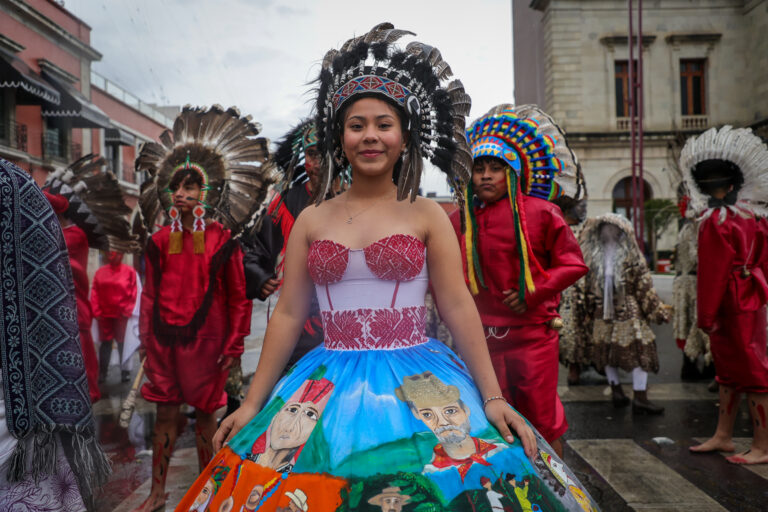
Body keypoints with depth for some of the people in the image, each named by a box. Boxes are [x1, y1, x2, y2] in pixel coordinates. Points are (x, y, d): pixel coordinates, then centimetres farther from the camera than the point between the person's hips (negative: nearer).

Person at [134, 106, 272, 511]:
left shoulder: (222, 239, -5)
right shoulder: (160, 240, 6)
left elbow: (238, 296, -4)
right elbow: (149, 295, 11)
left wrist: (233, 345, -6)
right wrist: (146, 341, 8)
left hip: (205, 338, -3)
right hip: (164, 338, 3)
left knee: (205, 415, 8)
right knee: (165, 414, 11)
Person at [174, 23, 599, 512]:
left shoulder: (427, 216, 1)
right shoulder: (311, 221, 6)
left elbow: (459, 307, -2)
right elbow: (288, 314, 6)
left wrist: (493, 399, -7)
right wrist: (253, 404, 5)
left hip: (416, 386, -1)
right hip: (329, 389, 2)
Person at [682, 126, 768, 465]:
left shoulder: (716, 222, -19)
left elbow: (714, 273, -19)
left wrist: (706, 315, -14)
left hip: (730, 307, -9)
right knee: (728, 369, 17)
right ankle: (723, 436, 28)